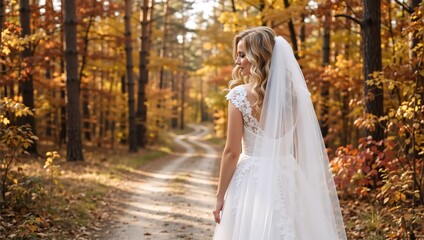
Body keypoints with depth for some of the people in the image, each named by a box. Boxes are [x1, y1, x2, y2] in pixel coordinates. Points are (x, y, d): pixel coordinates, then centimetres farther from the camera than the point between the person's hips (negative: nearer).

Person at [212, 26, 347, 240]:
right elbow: (302, 147, 7)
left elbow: (232, 152, -12)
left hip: (252, 180, -4)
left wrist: (220, 195, -4)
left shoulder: (240, 95, -12)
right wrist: (295, 180, 18)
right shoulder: (291, 93, 2)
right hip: (287, 178, 5)